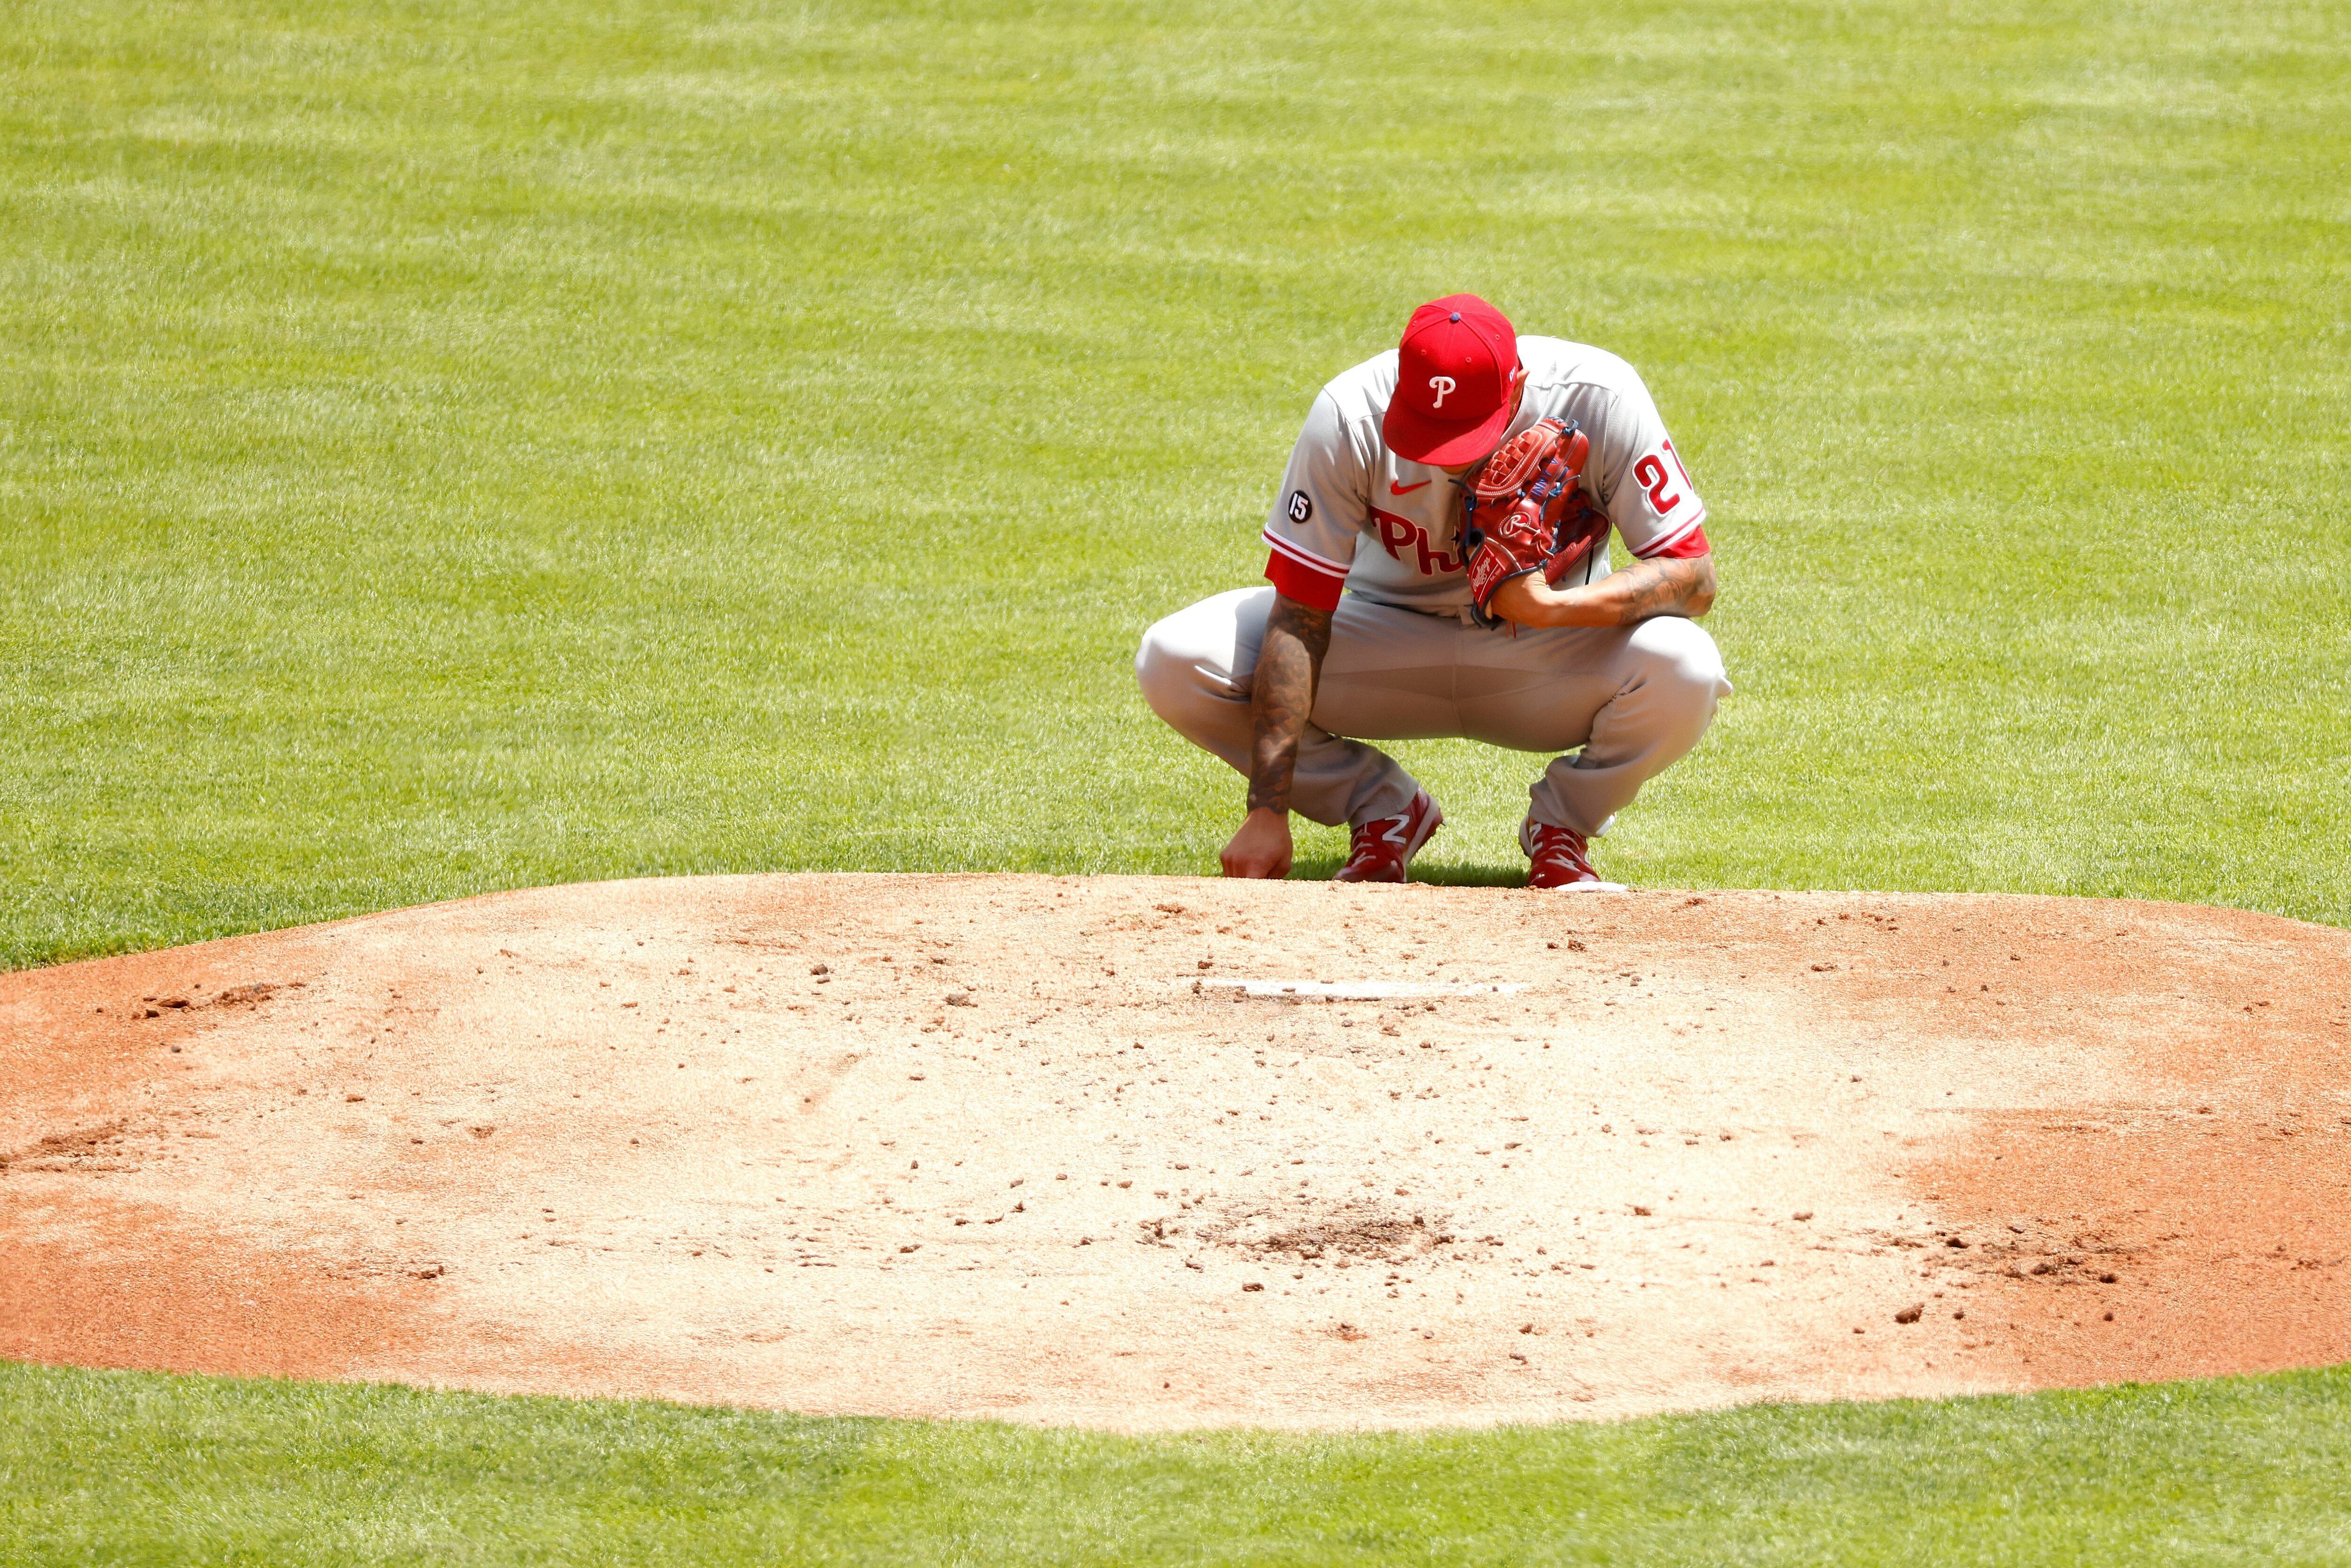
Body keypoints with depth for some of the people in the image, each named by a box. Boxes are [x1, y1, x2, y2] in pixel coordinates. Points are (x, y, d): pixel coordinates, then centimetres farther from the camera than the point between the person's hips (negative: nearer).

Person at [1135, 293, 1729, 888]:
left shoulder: (1599, 399, -25)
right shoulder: (1349, 417, -24)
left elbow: (1695, 578, -24)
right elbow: (1299, 619, -23)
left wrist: (1553, 607, -41)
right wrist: (1268, 811, -30)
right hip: (1391, 636, 1)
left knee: (1681, 668, -35)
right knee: (1173, 661, -22)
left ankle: (1562, 824, -2)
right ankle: (1381, 810, 1)